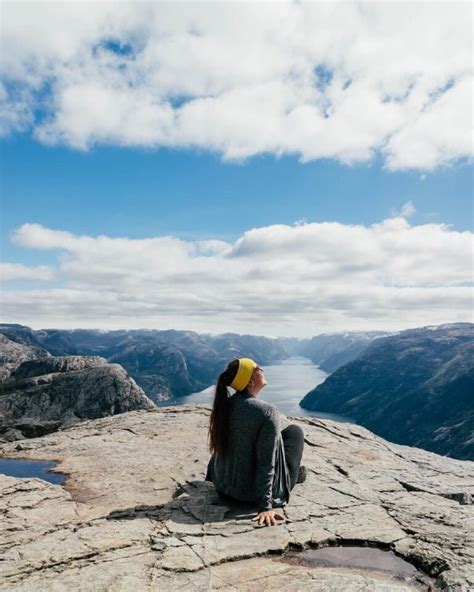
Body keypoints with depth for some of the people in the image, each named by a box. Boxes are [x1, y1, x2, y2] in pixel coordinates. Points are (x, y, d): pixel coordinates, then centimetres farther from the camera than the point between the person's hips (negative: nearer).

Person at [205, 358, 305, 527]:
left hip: (225, 487, 6)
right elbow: (266, 463, -24)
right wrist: (265, 506, -21)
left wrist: (211, 474, 23)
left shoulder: (224, 405, -5)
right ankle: (294, 474, 35)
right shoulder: (267, 412, -24)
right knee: (294, 430, 12)